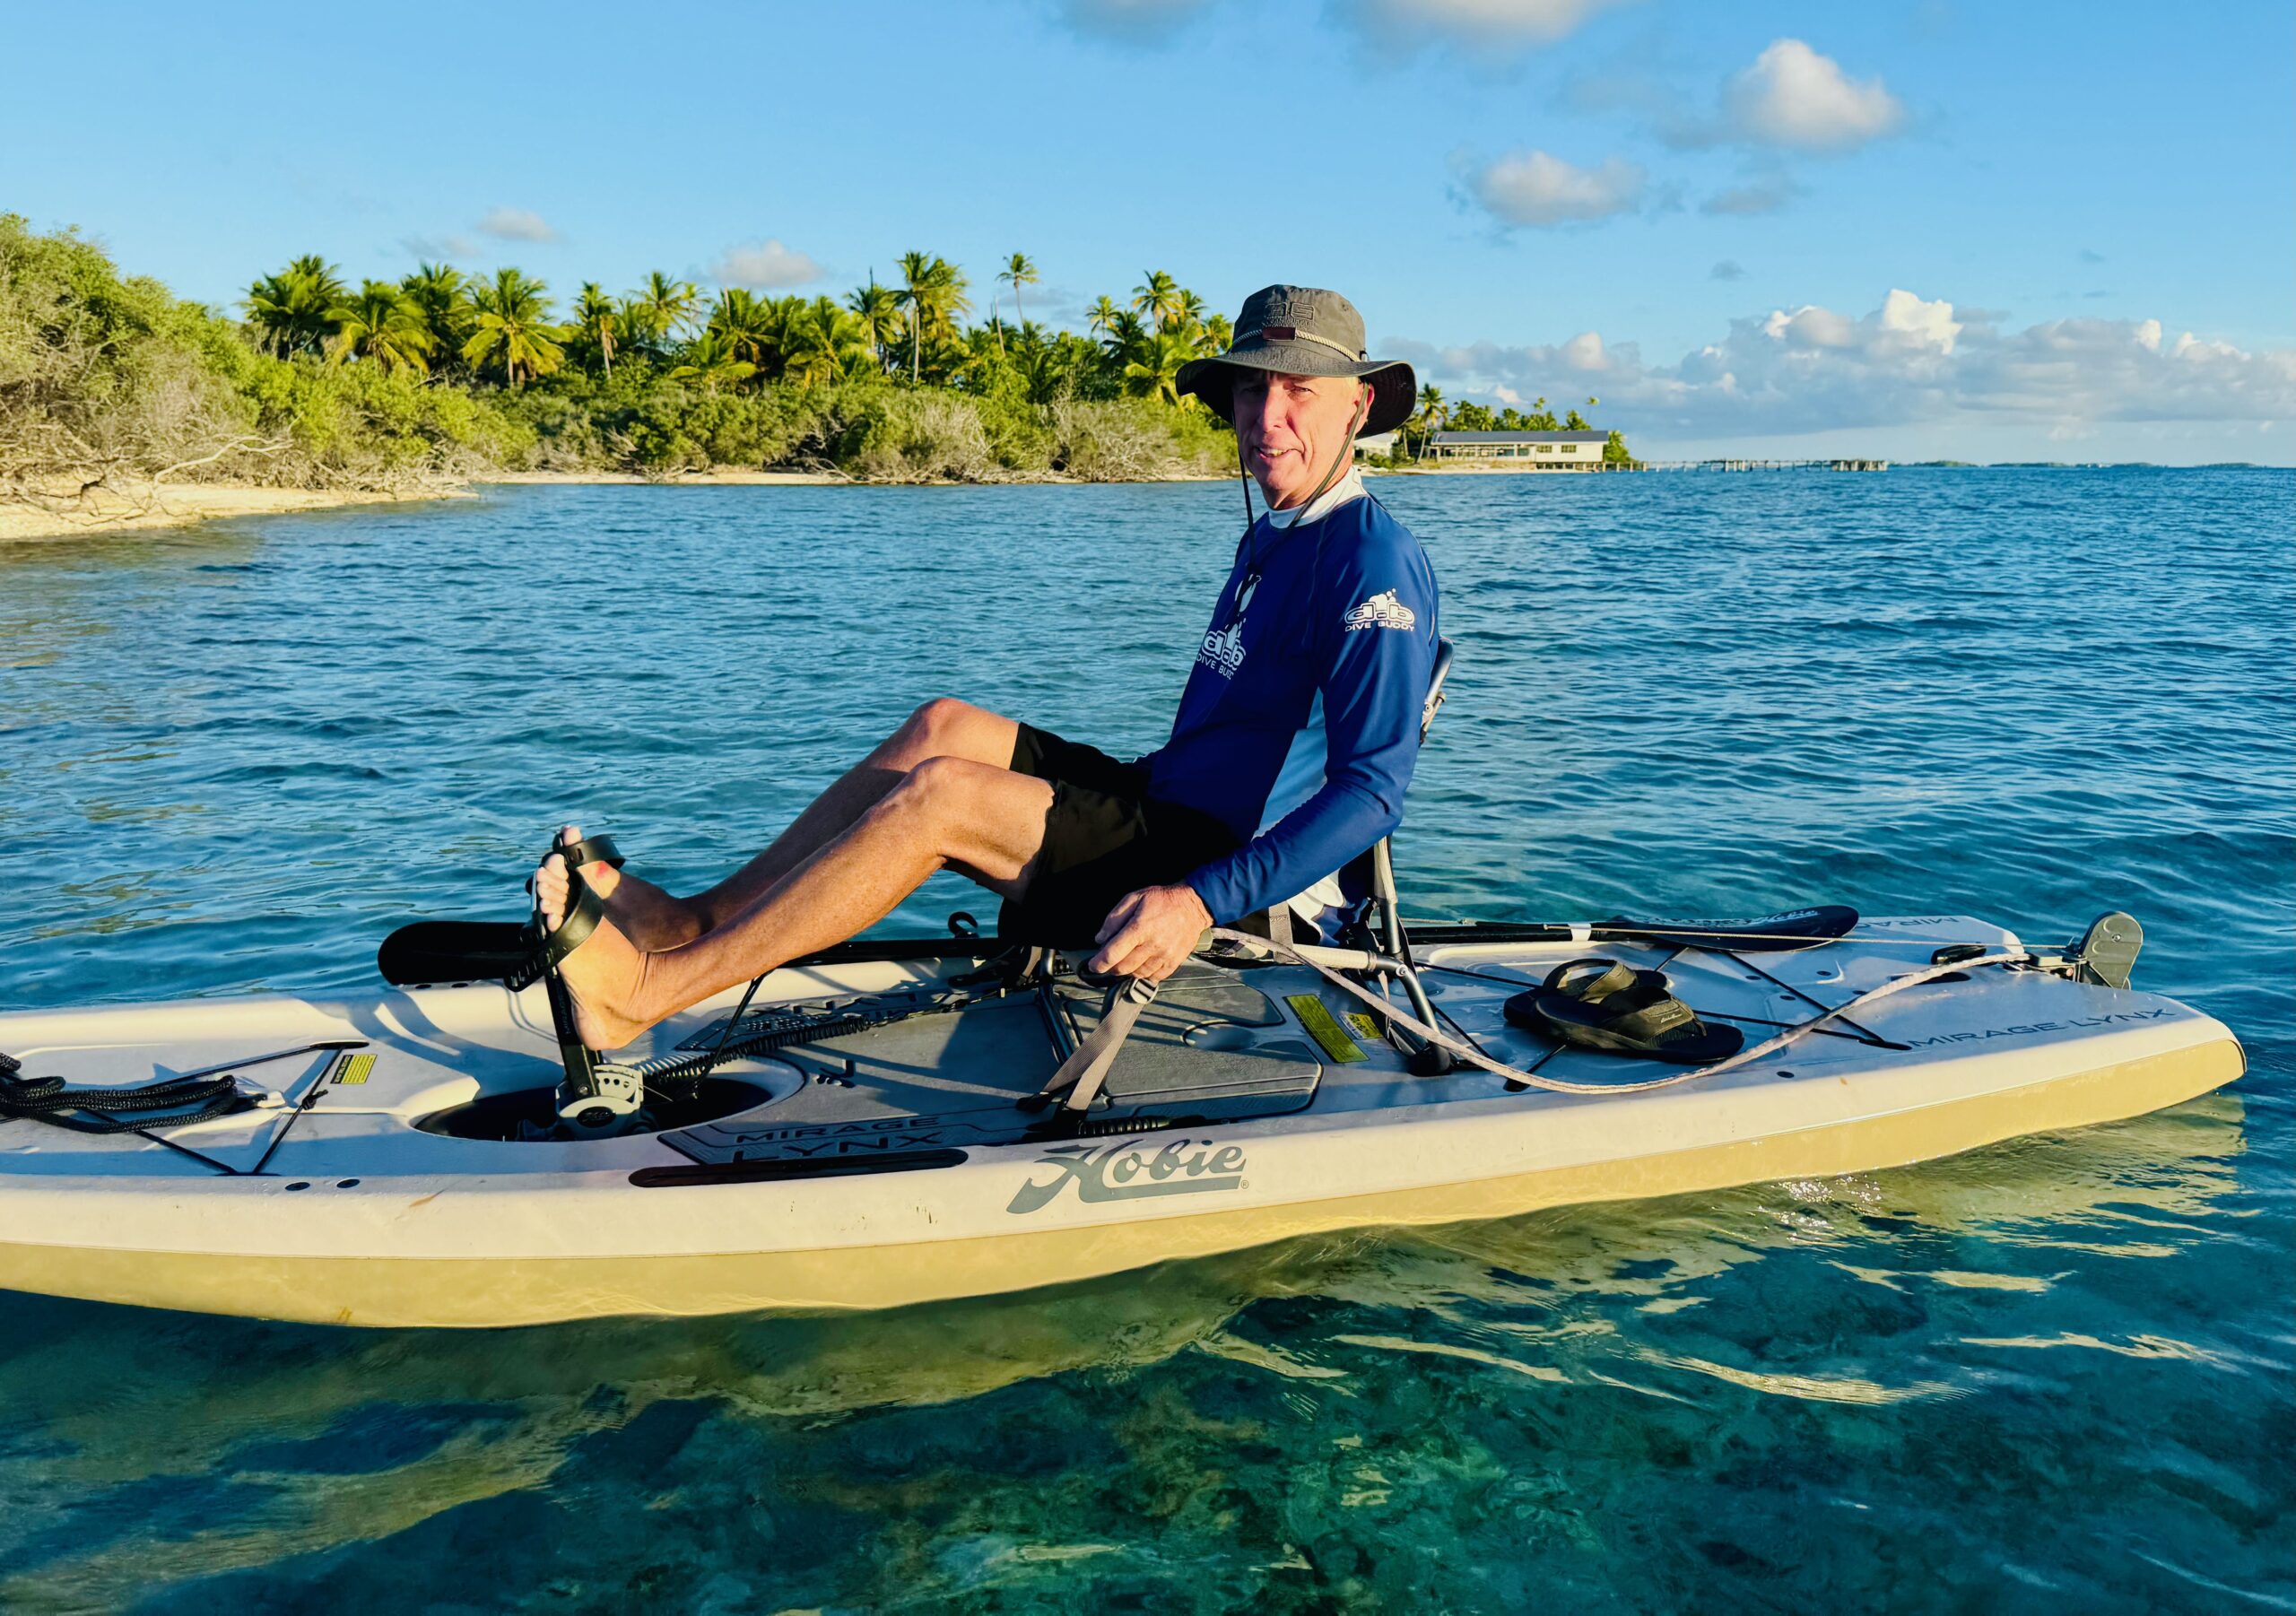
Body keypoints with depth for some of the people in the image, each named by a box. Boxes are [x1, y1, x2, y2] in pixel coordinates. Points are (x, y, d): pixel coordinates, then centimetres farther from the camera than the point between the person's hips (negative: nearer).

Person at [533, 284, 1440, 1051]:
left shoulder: (1373, 561, -14)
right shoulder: (1270, 541, 18)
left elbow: (1372, 792, -24)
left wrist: (1199, 903, -31)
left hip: (1224, 867, -9)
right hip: (1170, 814, 9)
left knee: (936, 793, -21)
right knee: (945, 728, -6)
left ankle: (645, 990, -17)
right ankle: (693, 920, -8)